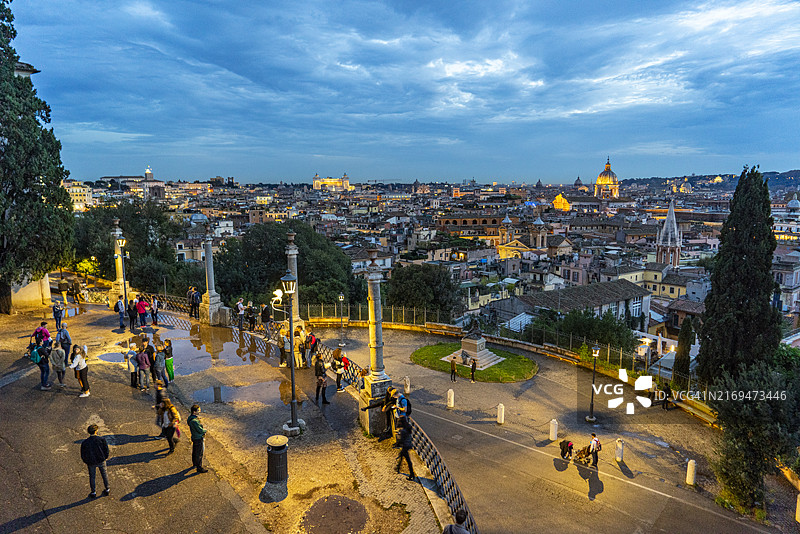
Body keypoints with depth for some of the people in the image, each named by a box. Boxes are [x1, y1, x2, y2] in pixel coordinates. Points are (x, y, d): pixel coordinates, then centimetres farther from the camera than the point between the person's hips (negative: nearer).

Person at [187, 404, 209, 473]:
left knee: (195, 451, 25)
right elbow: (201, 430, -26)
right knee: (199, 454, 2)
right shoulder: (194, 421, -31)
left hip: (195, 437, 10)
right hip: (198, 439, -10)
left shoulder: (191, 418, 1)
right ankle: (199, 468, 12)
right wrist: (205, 430, -5)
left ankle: (195, 464, 43)